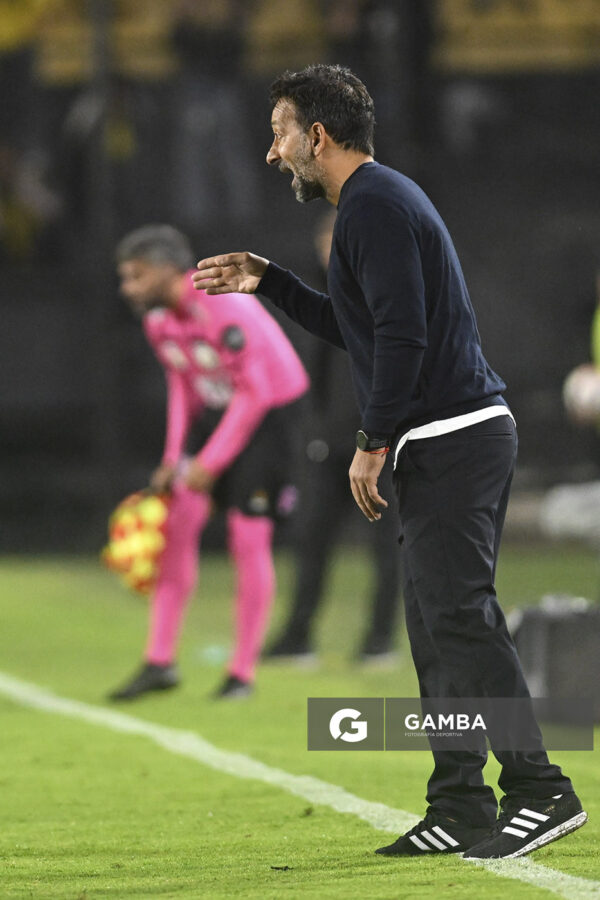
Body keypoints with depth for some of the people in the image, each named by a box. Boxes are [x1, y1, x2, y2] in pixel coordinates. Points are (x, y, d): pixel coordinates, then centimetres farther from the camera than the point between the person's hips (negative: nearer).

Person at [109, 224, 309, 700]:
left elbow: (255, 392, -25)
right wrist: (174, 457, 4)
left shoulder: (224, 308, -27)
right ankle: (161, 662, 0)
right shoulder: (158, 317, -2)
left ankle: (243, 672, 3)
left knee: (249, 536, -9)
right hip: (216, 410, 7)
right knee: (179, 519, -4)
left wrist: (211, 462, -24)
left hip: (269, 410, -7)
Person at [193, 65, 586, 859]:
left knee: (459, 617, -13)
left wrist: (372, 445, -16)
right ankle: (461, 812, 11)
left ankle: (540, 792, -15)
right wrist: (266, 282, 28)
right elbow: (359, 328, 30)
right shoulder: (381, 198, 21)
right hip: (467, 434, 11)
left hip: (449, 438, -11)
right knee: (440, 622, 10)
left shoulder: (375, 204, -12)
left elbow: (401, 335, -21)